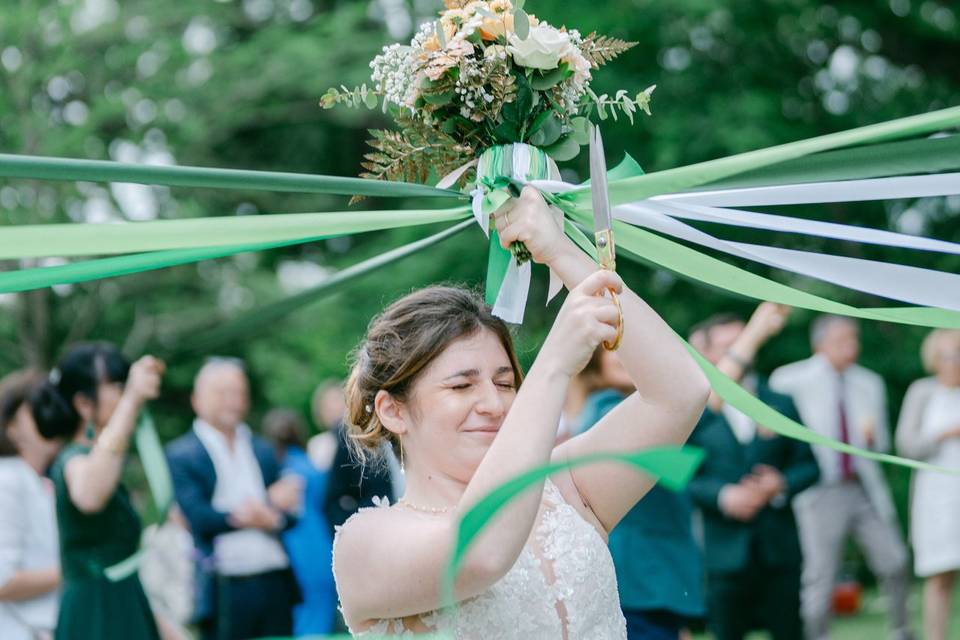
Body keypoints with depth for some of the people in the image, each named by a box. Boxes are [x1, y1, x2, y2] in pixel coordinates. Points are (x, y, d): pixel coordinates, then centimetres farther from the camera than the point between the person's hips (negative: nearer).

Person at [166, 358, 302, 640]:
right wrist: (270, 505, -15)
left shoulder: (262, 450, 15)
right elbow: (199, 517, -12)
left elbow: (288, 514, 9)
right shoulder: (181, 455, 0)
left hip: (276, 584, 5)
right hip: (225, 591, -4)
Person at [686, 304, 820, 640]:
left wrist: (781, 484, -8)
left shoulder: (780, 404, 11)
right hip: (725, 552, -2)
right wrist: (723, 496, -16)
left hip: (780, 549, 2)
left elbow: (808, 465, 10)